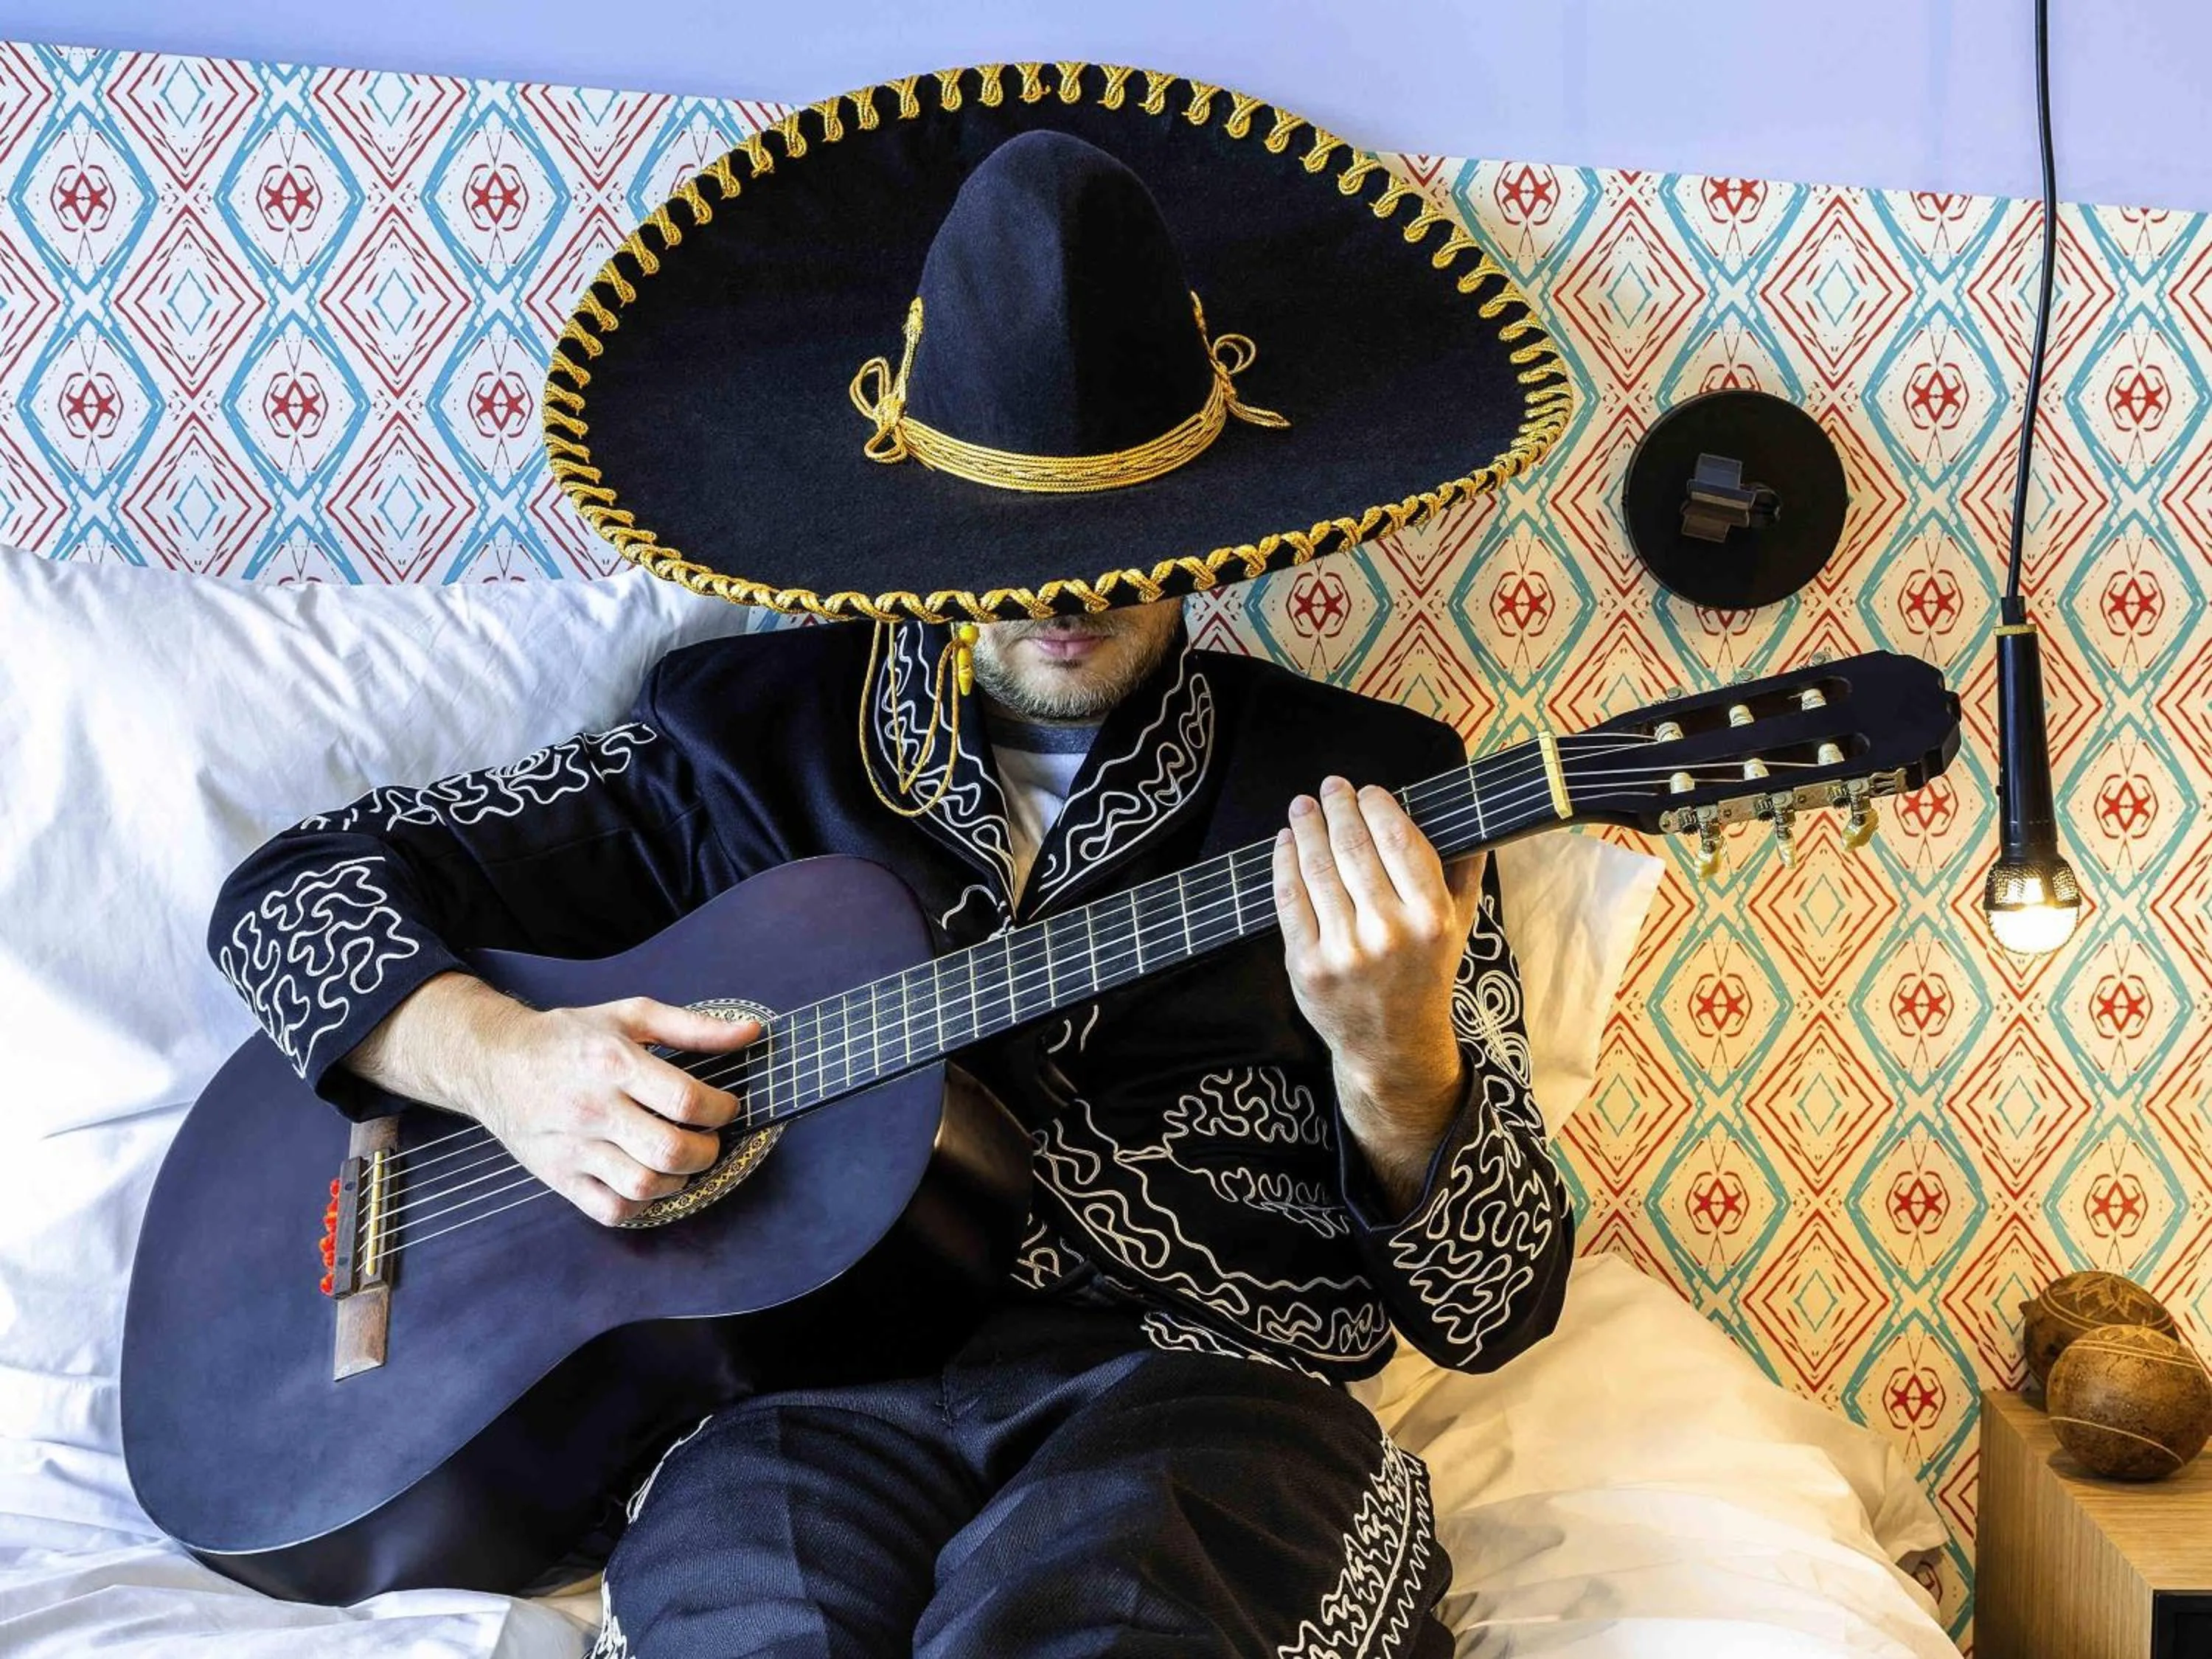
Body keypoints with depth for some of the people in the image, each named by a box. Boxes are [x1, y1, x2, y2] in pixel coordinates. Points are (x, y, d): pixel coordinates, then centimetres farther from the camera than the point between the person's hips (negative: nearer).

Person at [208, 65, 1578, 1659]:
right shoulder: (752, 735, 12)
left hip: (1201, 1396, -1)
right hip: (814, 1393, 2)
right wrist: (496, 1057, -5)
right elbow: (297, 883, 16)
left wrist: (1393, 1062, -16)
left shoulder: (1361, 792, 8)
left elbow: (1490, 1307, 5)